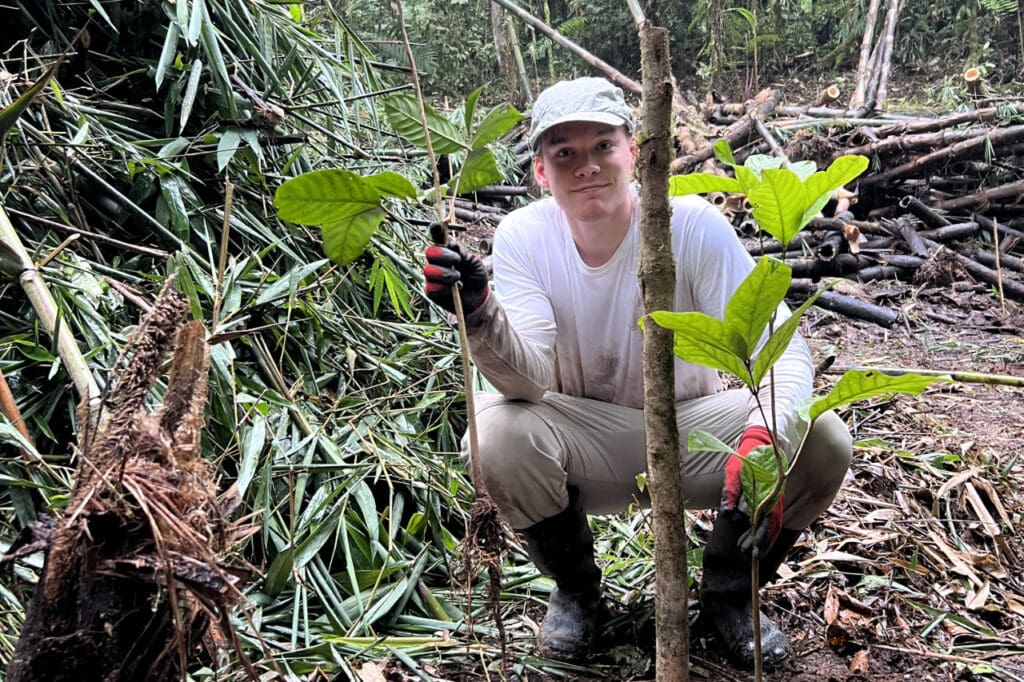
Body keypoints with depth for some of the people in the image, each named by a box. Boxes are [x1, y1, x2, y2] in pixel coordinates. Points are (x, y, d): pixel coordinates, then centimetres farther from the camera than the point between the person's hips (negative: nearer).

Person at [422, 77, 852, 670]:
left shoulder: (695, 225, -18)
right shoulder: (524, 236, -15)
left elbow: (782, 345, -23)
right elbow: (528, 379, -27)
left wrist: (765, 437, -44)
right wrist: (479, 315, -49)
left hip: (691, 426, 1)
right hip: (585, 439, 0)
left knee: (821, 443, -24)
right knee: (498, 437, -31)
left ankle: (730, 591, 7)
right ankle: (577, 590, 2)